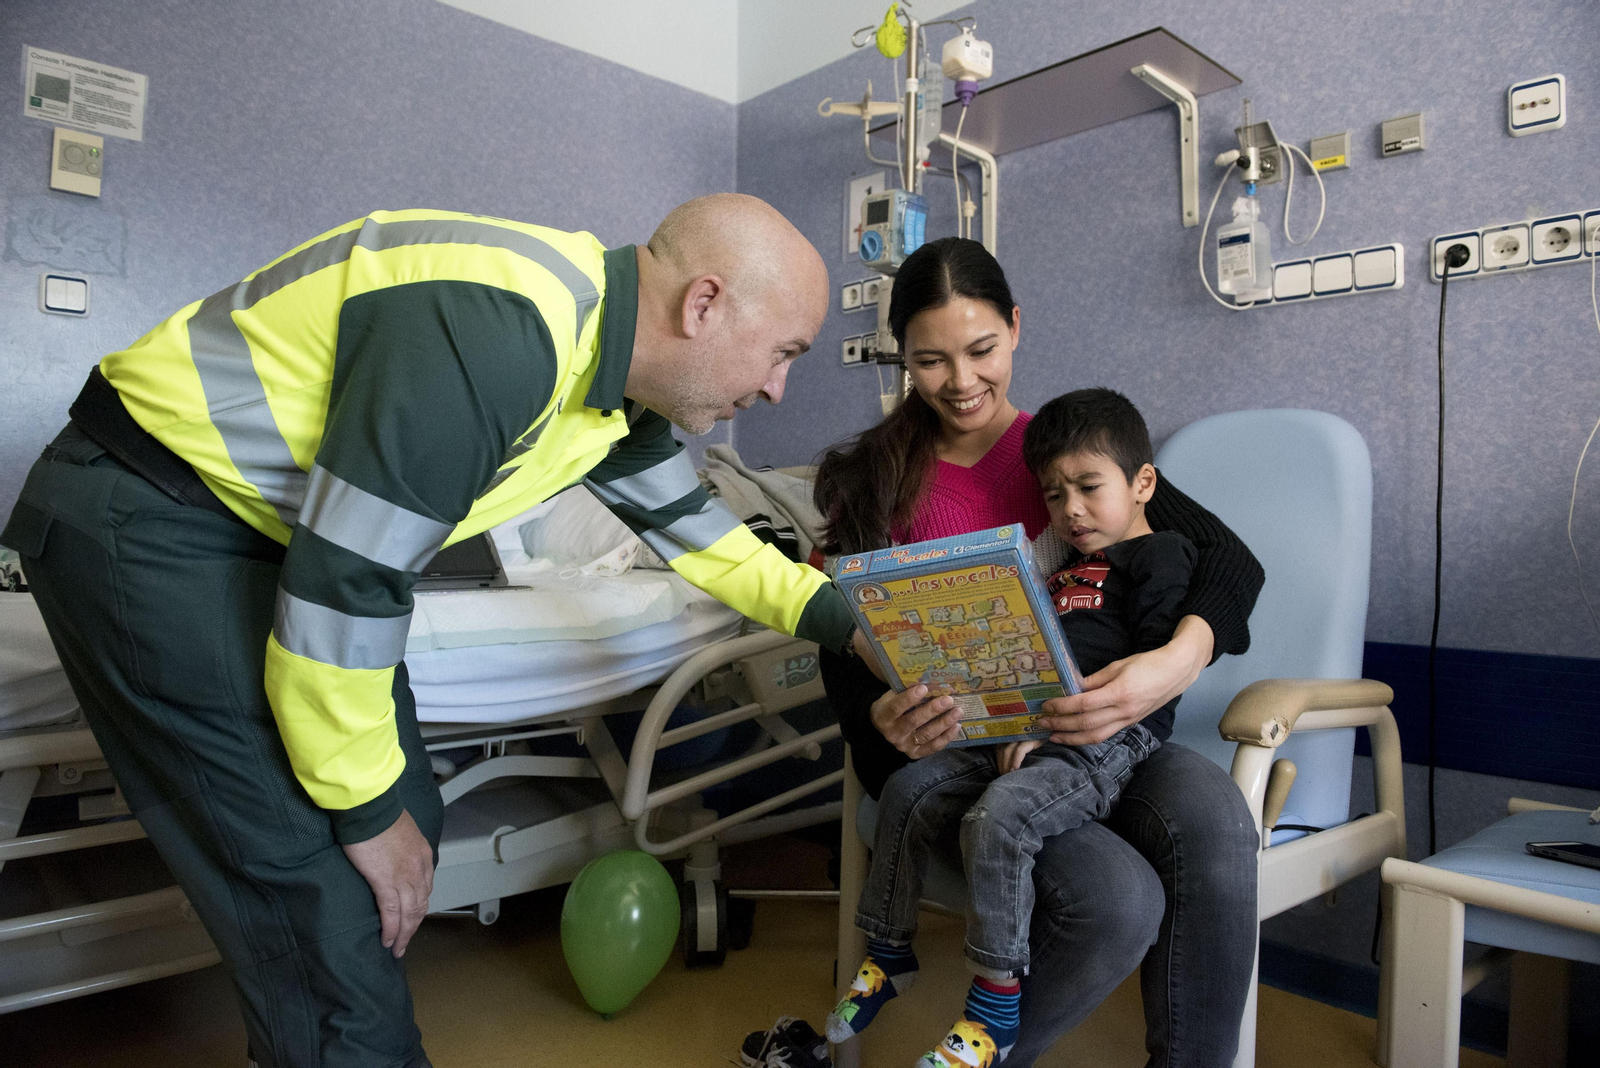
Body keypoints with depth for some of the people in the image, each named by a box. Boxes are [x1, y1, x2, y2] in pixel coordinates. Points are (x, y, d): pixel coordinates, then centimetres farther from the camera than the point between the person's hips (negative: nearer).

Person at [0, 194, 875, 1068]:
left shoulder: (613, 357, -1)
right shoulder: (496, 338, -32)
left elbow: (681, 517, 13)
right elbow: (343, 585, -29)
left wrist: (833, 615, 7)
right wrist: (366, 810, -16)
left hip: (269, 520, 9)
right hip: (148, 524, -8)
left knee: (405, 819, 10)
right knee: (325, 878, -10)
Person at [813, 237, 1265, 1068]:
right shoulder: (875, 479, 7)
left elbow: (1229, 558, -4)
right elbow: (844, 645, 2)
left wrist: (1177, 661, -26)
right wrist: (885, 719, -22)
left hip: (1095, 738, 2)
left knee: (1214, 825, -31)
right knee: (1116, 901, -29)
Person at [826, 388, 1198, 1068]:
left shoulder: (1160, 556, 0)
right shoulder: (1068, 565, 25)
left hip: (1103, 745, -8)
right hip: (1022, 734, 9)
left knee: (998, 816, -30)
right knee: (909, 789, -1)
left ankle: (994, 1010, -15)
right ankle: (888, 955, 16)